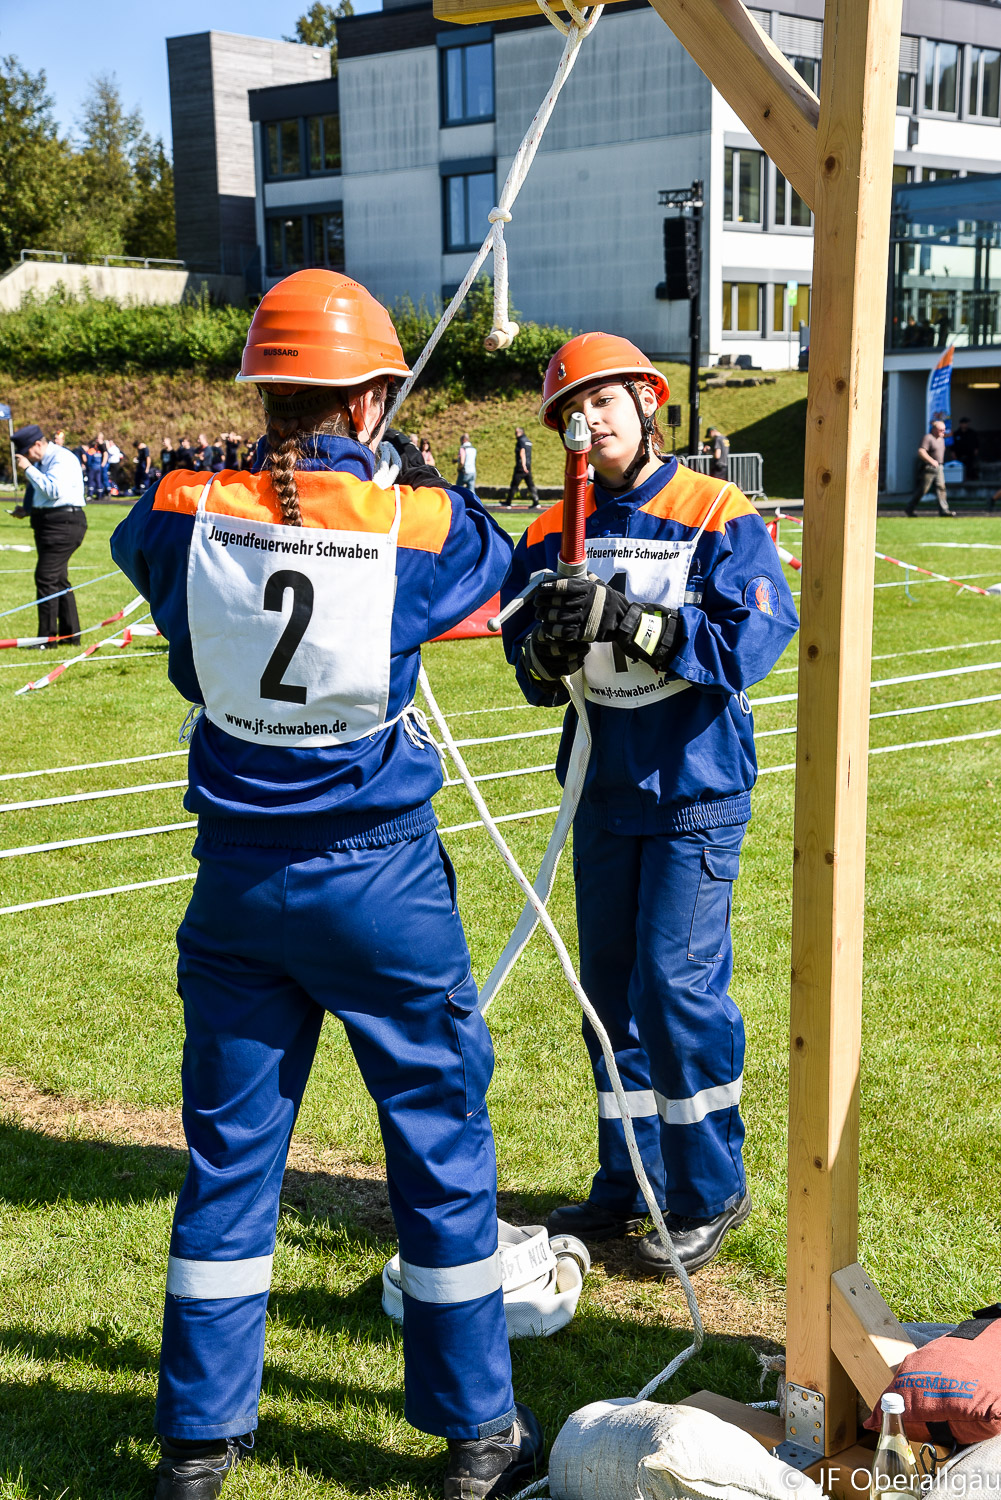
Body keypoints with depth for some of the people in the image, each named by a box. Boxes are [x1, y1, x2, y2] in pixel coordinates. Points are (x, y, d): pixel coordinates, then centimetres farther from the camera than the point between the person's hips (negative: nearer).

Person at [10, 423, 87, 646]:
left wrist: (28, 469, -22)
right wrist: (27, 510, 11)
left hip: (63, 524, -10)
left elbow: (54, 491, -27)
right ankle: (70, 635, 21)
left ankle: (47, 637, -7)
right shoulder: (41, 462, 16)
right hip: (48, 524, 10)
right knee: (58, 580, 14)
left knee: (46, 578, -12)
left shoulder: (62, 459, -14)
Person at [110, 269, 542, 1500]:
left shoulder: (189, 514, -7)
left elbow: (133, 539, 16)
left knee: (228, 1153, 14)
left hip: (239, 886, 3)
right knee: (442, 1144, 12)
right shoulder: (416, 526, -13)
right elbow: (494, 561, 9)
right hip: (381, 883, -2)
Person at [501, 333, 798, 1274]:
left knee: (677, 987, -8)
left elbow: (754, 641, -20)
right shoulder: (555, 534, 8)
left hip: (695, 790, -6)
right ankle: (628, 1187, 27)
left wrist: (626, 621, -27)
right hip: (603, 789, 6)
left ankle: (711, 1195, 10)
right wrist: (547, 647, -18)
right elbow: (532, 674, 6)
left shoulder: (719, 515, -8)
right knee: (610, 989, 12)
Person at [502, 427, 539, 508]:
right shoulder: (528, 441, 17)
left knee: (514, 484, 1)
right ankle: (536, 502, -4)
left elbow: (522, 453, -22)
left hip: (521, 467, -8)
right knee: (531, 484, 4)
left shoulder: (521, 441, -9)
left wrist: (523, 465, -31)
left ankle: (508, 502, 9)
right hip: (528, 466, 8)